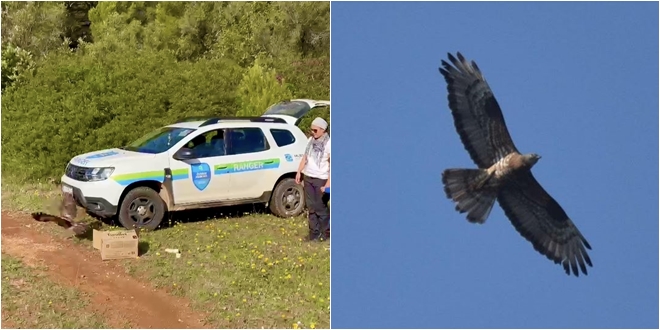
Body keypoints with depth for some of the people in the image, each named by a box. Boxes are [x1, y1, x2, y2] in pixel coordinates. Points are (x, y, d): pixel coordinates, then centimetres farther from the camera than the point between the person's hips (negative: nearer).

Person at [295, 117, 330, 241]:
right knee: (311, 206, 9)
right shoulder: (311, 140, 7)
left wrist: (328, 184, -20)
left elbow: (331, 165, -16)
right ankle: (315, 233, 17)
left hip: (320, 179, -6)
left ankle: (324, 231, 17)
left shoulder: (328, 143, -13)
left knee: (320, 207, 1)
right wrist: (299, 172, 10)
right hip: (307, 177, 6)